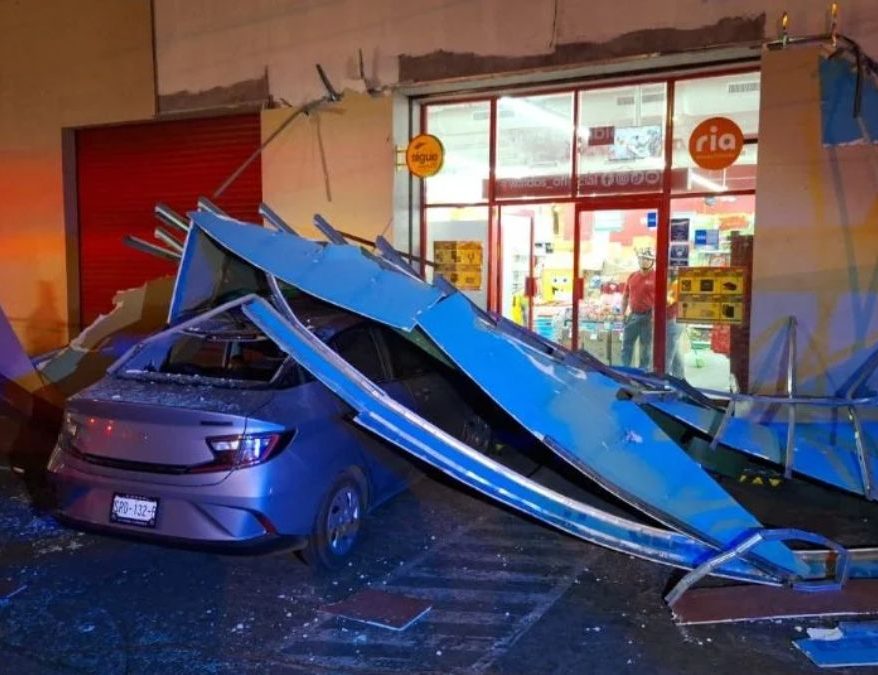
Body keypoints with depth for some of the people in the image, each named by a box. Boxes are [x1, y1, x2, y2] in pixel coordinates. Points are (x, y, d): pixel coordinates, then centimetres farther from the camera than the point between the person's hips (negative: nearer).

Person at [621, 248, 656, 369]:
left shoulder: (656, 277, -8)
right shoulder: (632, 276, 8)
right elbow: (625, 296, 15)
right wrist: (623, 314, 12)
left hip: (648, 316, -5)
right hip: (633, 315, 5)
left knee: (646, 347, 6)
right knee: (626, 344, 11)